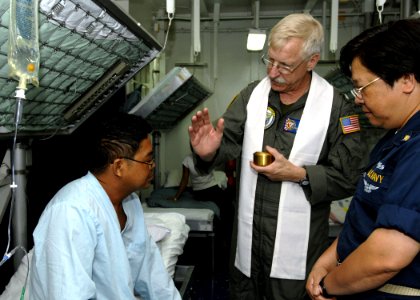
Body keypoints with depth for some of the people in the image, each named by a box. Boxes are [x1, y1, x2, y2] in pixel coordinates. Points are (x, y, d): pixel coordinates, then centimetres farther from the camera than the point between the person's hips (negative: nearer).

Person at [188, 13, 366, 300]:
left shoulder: (337, 108, -11)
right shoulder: (252, 94, 0)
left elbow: (348, 178, -10)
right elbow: (230, 140, -4)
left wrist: (298, 174, -21)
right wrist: (210, 152, -26)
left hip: (297, 243, -3)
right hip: (247, 234, 4)